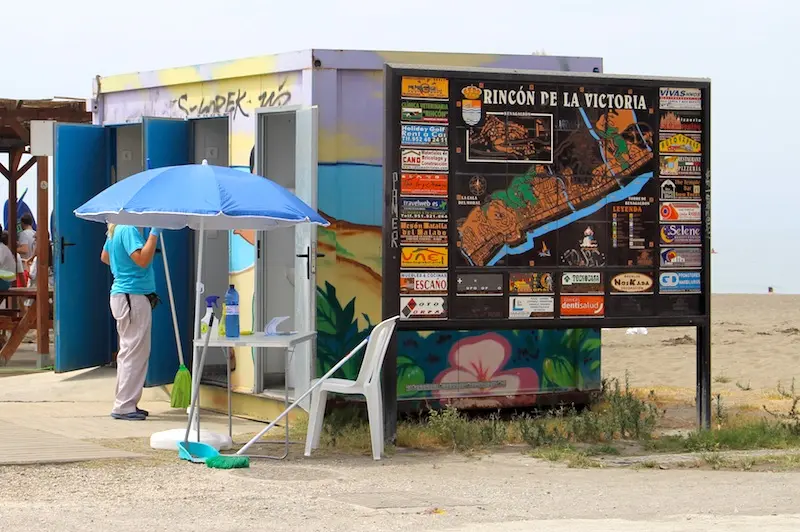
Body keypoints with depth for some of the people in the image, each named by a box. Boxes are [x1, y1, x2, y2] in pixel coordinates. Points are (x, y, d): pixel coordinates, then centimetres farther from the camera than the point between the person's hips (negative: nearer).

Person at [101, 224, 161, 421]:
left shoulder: (116, 230, 13)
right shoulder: (128, 230, -17)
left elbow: (105, 256, 27)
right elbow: (143, 259, -26)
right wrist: (154, 233, -22)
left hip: (121, 294, 11)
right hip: (133, 296, -11)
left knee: (128, 352, 16)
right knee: (135, 353, -7)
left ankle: (125, 404, 22)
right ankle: (124, 406, -5)